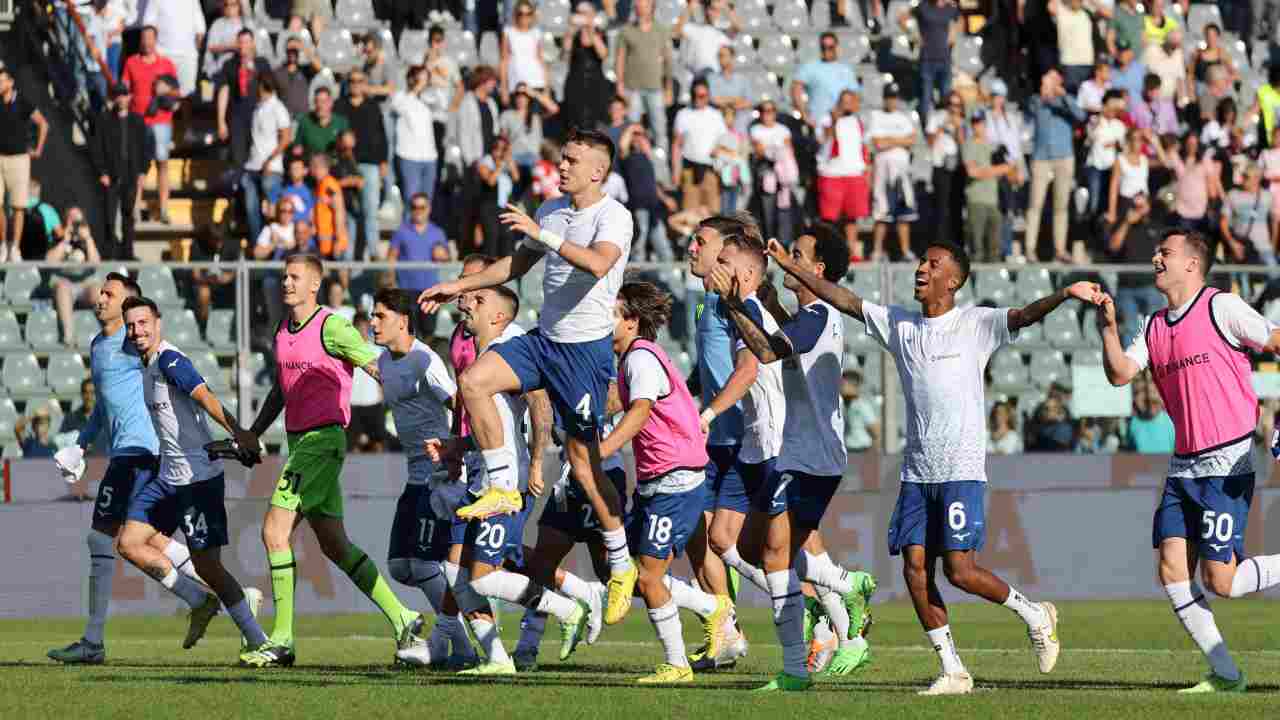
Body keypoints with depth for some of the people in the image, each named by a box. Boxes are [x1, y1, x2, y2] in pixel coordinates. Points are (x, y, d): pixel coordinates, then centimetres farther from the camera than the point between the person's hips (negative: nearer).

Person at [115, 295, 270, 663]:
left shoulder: (170, 360, -14)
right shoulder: (147, 366, 14)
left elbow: (203, 395, -30)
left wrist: (236, 431, -44)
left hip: (198, 477, -9)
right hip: (169, 476, 10)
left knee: (206, 564, -8)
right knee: (130, 543, 6)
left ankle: (257, 642, 1)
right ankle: (203, 601, 14)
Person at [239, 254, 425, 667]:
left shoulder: (331, 327, -10)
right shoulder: (282, 333, 15)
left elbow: (377, 369, -12)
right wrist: (252, 436, 20)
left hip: (322, 440, -9)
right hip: (299, 442, 9)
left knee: (275, 530, -12)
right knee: (334, 544, 8)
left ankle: (282, 640, -10)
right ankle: (401, 618, 13)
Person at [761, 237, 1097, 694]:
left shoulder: (975, 324, -4)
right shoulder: (899, 325, 11)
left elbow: (1025, 316, -17)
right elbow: (843, 299, 16)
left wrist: (1066, 295, -35)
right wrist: (791, 267, 15)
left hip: (962, 471, -6)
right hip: (916, 472, 6)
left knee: (959, 569, -12)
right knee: (915, 567, -3)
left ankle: (1035, 615, 13)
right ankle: (953, 672, 4)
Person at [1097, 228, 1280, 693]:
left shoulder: (1221, 308, -6)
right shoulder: (1155, 327, 14)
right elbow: (1119, 373, 5)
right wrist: (1108, 327, -8)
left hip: (1227, 463, -7)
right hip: (1183, 465, 7)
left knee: (1220, 581, -12)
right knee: (1171, 570, -3)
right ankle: (1224, 674, 4)